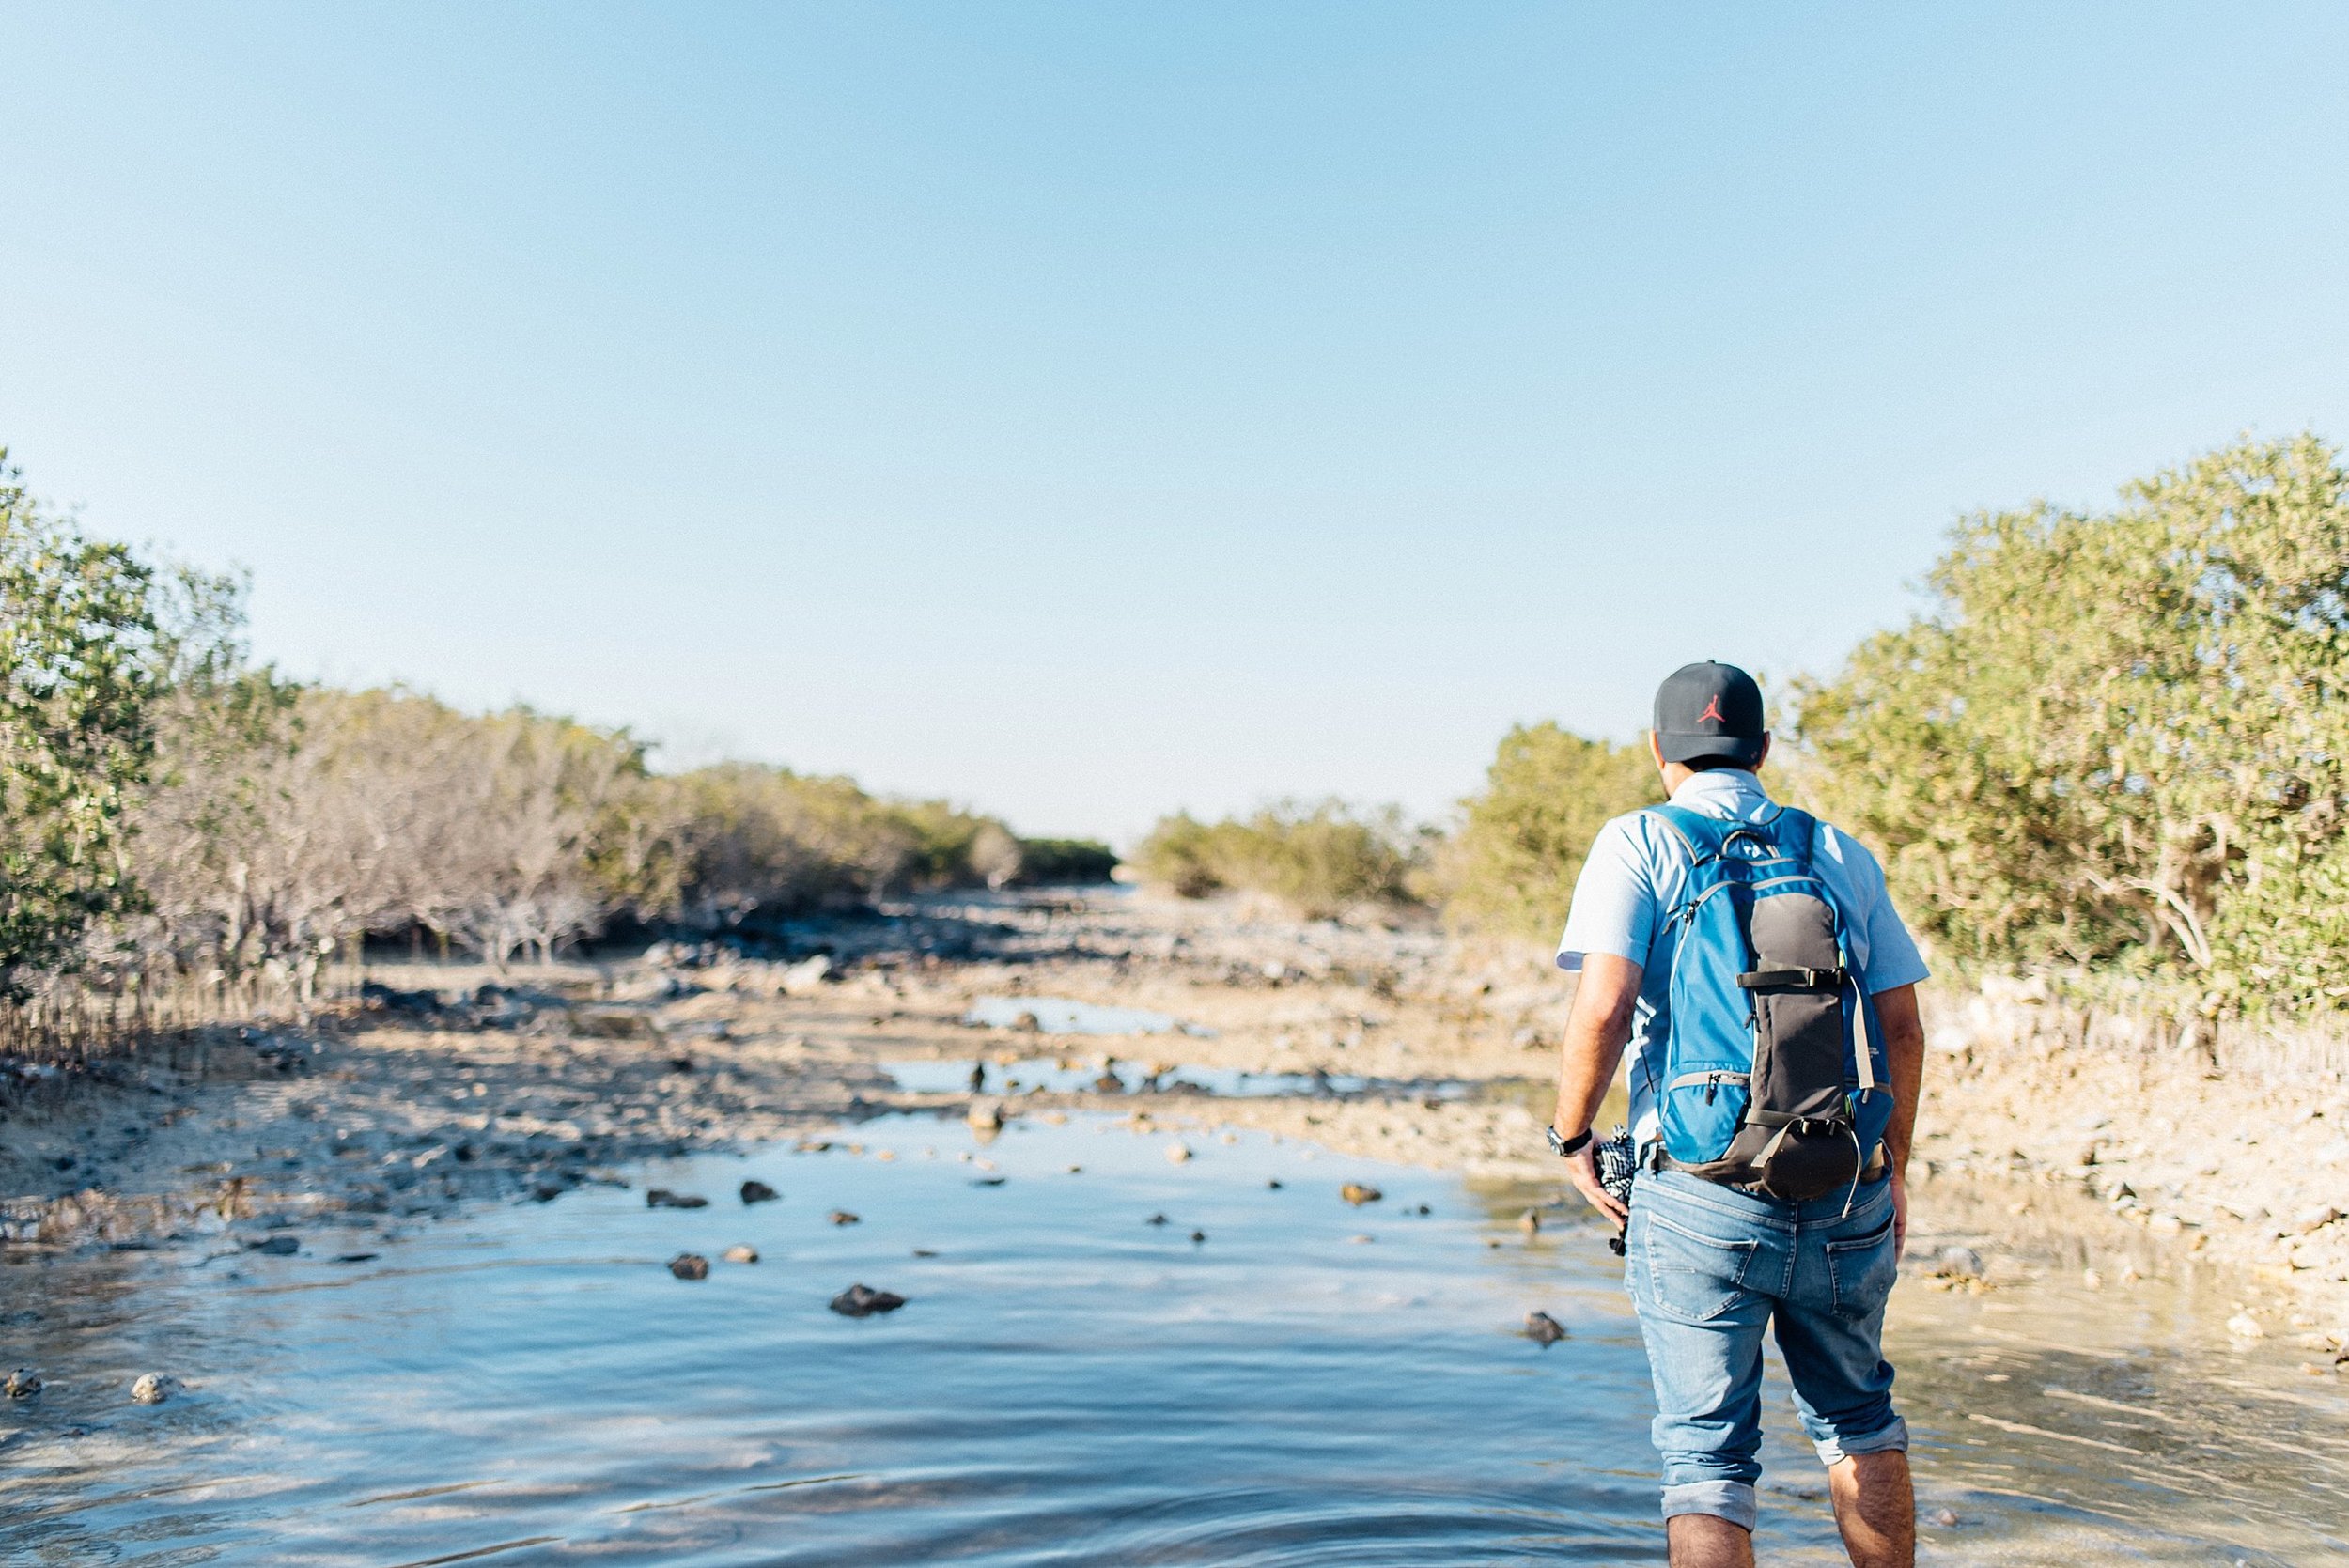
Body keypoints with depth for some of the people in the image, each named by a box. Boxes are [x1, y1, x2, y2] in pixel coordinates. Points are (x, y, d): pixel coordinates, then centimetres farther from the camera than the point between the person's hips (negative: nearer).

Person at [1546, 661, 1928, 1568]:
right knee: (1858, 1418, 26)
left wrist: (1571, 1138, 0)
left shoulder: (1638, 845, -1)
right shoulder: (1842, 855, 11)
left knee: (1707, 1453, 6)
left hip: (1699, 1193, -4)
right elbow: (1903, 1029, 10)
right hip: (1846, 1195, 4)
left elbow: (1604, 1009, -14)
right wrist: (1894, 1168, 21)